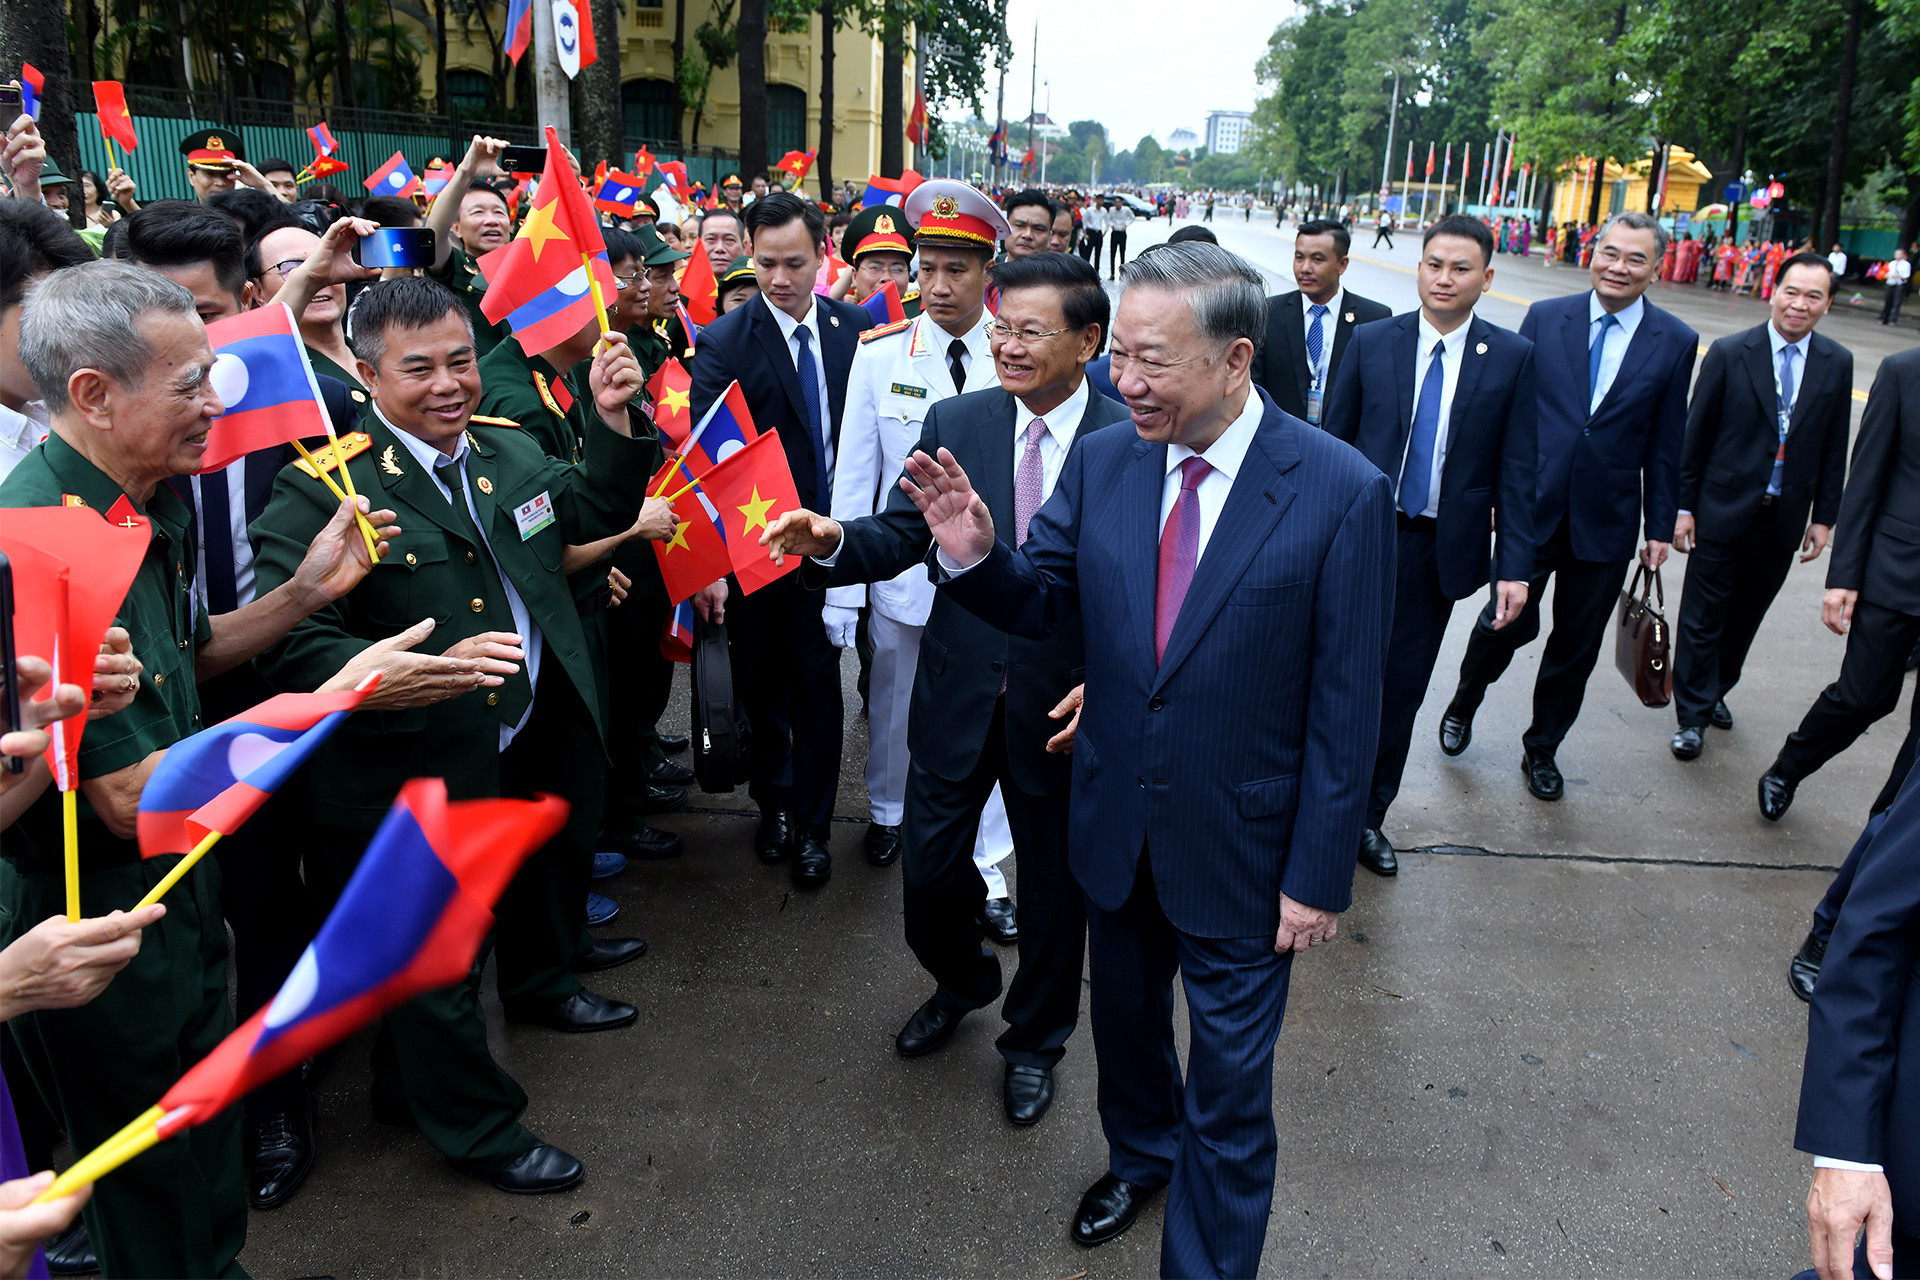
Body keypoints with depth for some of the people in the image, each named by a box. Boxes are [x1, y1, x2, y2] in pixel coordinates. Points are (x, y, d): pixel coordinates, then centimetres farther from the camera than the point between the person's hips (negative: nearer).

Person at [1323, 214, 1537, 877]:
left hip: (1443, 549, 1)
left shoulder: (1513, 357, -1)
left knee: (1403, 687, 11)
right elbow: (1334, 442, 4)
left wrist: (1514, 565, -5)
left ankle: (1369, 815, 27)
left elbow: (1518, 469, -1)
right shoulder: (1372, 341, 0)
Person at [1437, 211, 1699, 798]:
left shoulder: (1675, 342, 1)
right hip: (1532, 507, -1)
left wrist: (1660, 526, 4)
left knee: (1576, 645, 11)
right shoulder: (1545, 317, 0)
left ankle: (1543, 747, 30)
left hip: (1606, 522, 1)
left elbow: (1665, 443, 3)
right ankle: (1463, 705, 32)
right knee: (1510, 621, 2)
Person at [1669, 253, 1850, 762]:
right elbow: (1696, 435, -4)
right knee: (1703, 618, 4)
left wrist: (1824, 517, 5)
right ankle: (1693, 714, 16)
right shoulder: (1730, 353, -7)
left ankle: (1716, 691, 35)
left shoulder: (1837, 364, 1)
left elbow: (1834, 448, 6)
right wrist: (1683, 507, -6)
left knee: (1745, 616, 16)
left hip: (1783, 519, 3)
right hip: (1724, 510, -3)